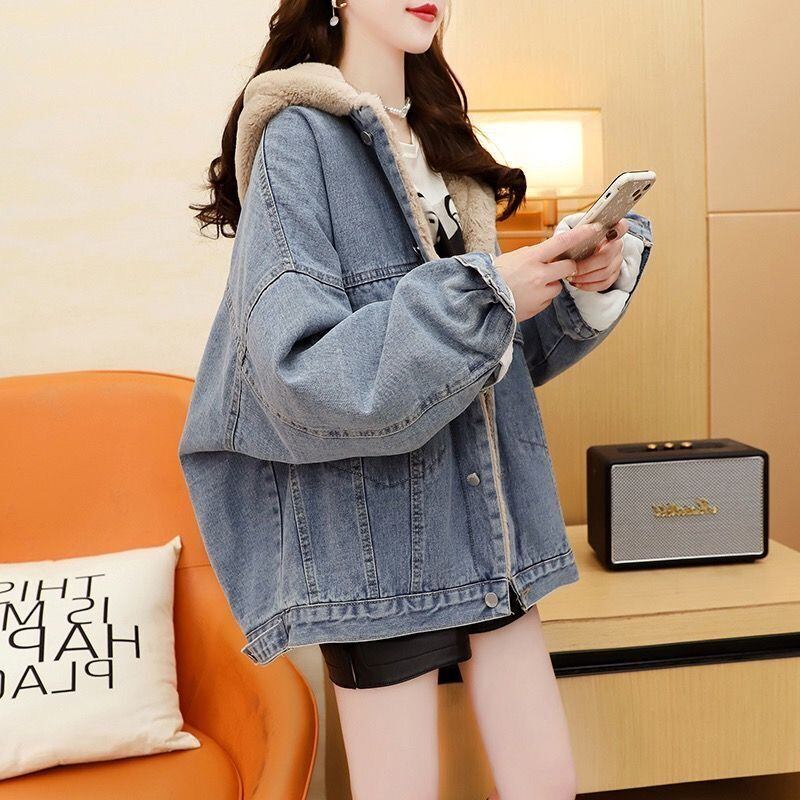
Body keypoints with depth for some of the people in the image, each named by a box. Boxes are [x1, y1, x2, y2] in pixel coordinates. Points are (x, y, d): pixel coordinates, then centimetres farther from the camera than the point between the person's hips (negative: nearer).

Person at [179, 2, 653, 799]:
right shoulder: (298, 138, -8)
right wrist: (482, 295, -22)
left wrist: (589, 282, -4)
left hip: (488, 520, 7)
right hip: (375, 532, -6)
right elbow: (300, 367, -20)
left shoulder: (441, 140, 13)